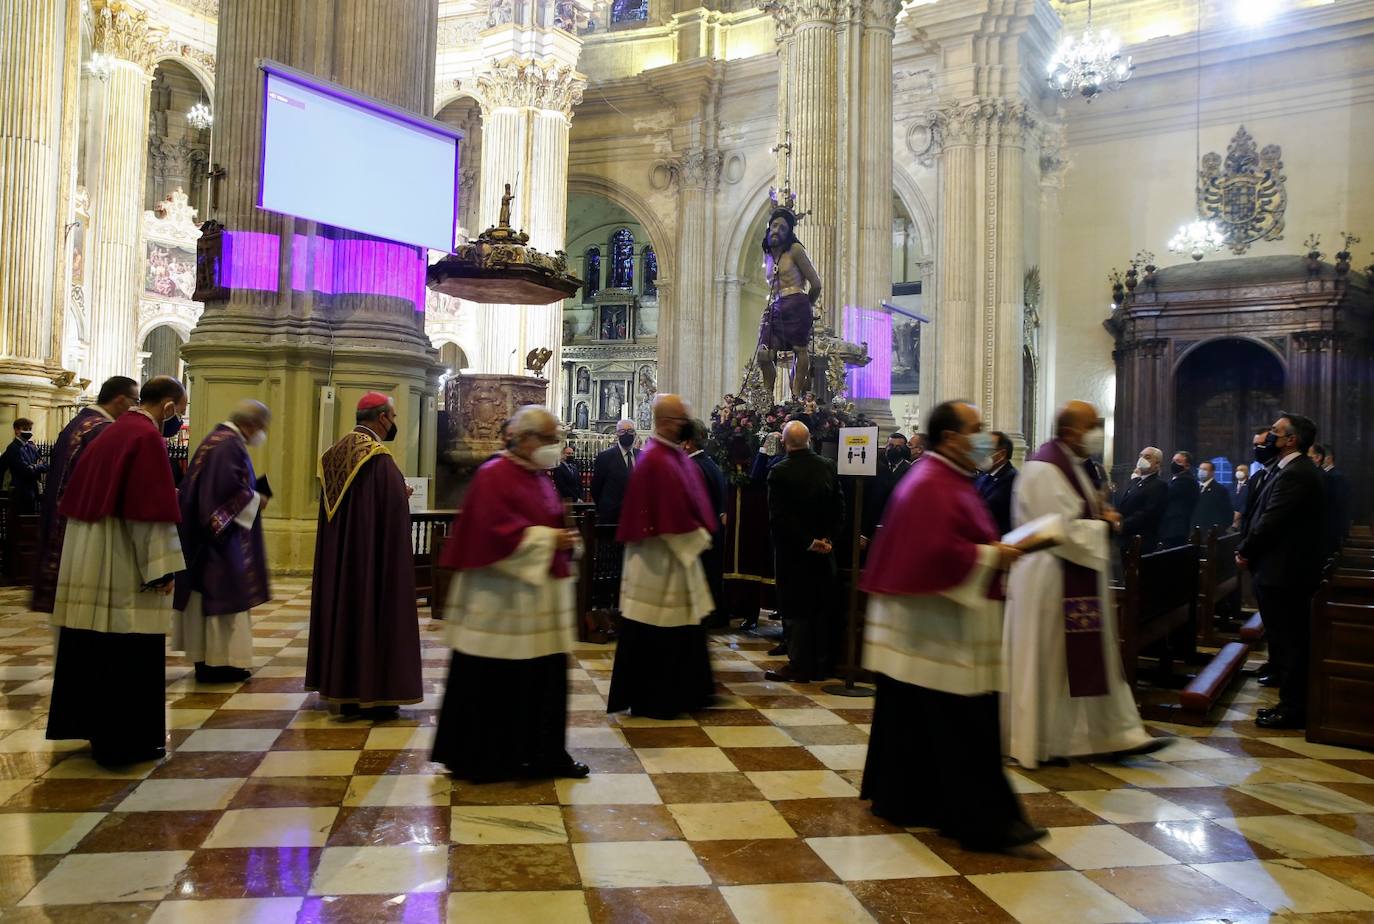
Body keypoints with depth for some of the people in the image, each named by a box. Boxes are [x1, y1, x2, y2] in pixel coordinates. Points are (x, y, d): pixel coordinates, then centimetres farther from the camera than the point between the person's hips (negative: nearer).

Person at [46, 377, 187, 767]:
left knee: (92, 645, 16)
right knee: (129, 652, -1)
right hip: (123, 565, -9)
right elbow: (151, 510, -20)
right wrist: (162, 568, -17)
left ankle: (92, 727, 28)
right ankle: (126, 741, 6)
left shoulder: (111, 432, 12)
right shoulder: (148, 437, -15)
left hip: (89, 559, 9)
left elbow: (80, 496, 18)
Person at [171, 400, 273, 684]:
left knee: (209, 593, 12)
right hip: (224, 534, -11)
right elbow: (229, 488, -26)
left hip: (207, 532, 11)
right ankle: (220, 661, -2)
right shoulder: (231, 445, -16)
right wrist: (256, 500, -11)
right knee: (224, 594, -6)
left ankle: (206, 656, 19)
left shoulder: (217, 439, 16)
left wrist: (252, 494, 11)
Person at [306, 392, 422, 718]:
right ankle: (374, 693, 4)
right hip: (372, 554, -8)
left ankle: (344, 689, 21)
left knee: (343, 609, 13)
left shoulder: (336, 452, 9)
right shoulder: (378, 456, -16)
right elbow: (395, 506, -21)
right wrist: (404, 495, -1)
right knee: (372, 612, -1)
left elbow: (335, 503, 15)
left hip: (337, 555, 9)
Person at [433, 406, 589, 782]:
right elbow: (495, 530, -19)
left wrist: (564, 539, 2)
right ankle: (480, 758, 15)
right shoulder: (493, 476, -10)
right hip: (501, 600, -8)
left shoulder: (540, 478, 15)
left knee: (545, 678, 10)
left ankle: (544, 754, 20)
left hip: (541, 593, 8)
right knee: (492, 682, 1)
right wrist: (547, 539, -18)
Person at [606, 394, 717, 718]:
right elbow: (671, 516, -22)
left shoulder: (677, 456, 10)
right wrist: (697, 540, -11)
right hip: (660, 560, -10)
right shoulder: (656, 461, -20)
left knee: (682, 627, 17)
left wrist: (701, 533, 5)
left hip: (677, 555, 10)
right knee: (657, 633, 1)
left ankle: (685, 691, 28)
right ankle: (652, 699, 12)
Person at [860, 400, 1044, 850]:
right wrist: (991, 557, -17)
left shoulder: (949, 482, 16)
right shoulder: (933, 487, -18)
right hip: (940, 632, -11)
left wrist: (995, 549, 10)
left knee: (913, 720, 17)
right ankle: (983, 821, 0)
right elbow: (939, 553, -27)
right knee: (963, 728, -6)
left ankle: (898, 798, 27)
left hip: (926, 630, 11)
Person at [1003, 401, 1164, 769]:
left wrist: (1100, 516, 3)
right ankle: (1040, 742, 16)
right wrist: (1103, 525, -12)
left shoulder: (1071, 463, 13)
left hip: (1076, 578, 10)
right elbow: (1057, 529, -24)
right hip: (1051, 579, -10)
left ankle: (1116, 734, 22)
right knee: (1048, 661, 2)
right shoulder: (1044, 468, -19)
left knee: (1088, 658, 14)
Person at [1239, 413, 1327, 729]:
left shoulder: (1294, 474, -19)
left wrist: (1246, 551, -8)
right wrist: (1249, 548, 4)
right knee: (1292, 641, 15)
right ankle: (1292, 704, 24)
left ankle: (1291, 710, 7)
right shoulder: (1298, 469, 14)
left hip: (1283, 571, -10)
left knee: (1288, 642, -2)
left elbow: (1270, 521, -21)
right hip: (1293, 569, 10)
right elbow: (1269, 517, 13)